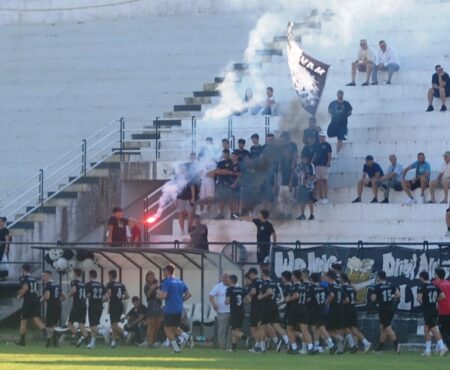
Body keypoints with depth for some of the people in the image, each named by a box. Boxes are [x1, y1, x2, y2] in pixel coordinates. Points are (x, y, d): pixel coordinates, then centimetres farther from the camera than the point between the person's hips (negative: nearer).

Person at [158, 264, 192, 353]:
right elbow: (188, 294, 13)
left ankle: (176, 348, -3)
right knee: (175, 327, 19)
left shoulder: (167, 282, -10)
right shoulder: (180, 282, 13)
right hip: (179, 309, 7)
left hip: (170, 309, -7)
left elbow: (163, 296, -18)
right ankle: (185, 336, -8)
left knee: (167, 328, 4)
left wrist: (158, 295, 3)